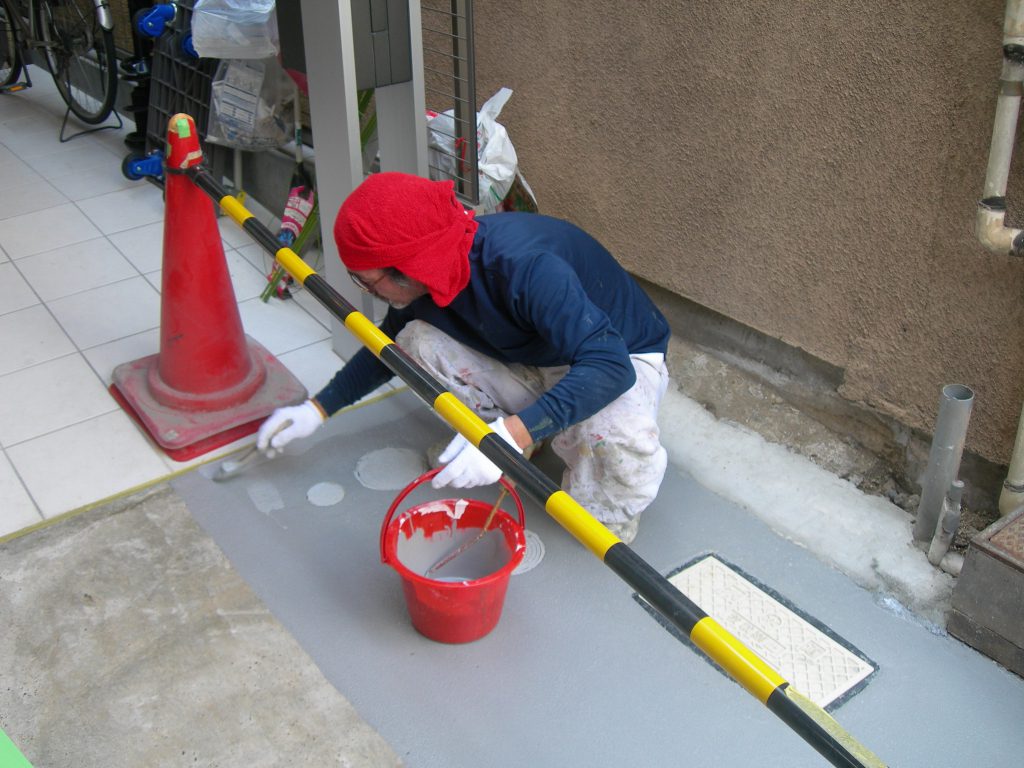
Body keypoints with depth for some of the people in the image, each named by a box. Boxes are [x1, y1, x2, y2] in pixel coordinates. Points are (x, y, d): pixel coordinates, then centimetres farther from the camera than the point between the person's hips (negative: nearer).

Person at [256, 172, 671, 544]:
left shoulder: (527, 266, -39)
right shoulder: (431, 274, -13)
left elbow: (610, 366, -45)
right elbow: (387, 347, 8)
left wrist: (511, 434, -54)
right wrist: (317, 410, 4)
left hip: (623, 357, -6)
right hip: (532, 360, 7)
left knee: (621, 438, -40)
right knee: (417, 340, -13)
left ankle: (606, 510, -6)